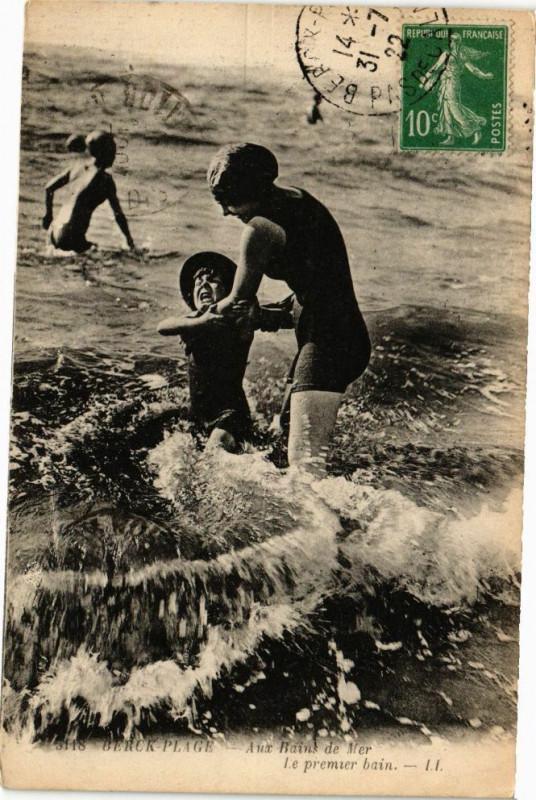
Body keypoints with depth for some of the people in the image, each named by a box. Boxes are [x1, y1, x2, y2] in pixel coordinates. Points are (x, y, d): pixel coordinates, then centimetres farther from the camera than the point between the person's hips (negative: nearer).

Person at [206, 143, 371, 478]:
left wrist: (214, 309, 19)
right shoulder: (299, 199, 11)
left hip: (325, 342, -10)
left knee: (304, 461, -11)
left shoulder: (259, 229, -14)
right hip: (351, 334, 10)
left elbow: (240, 299, 0)